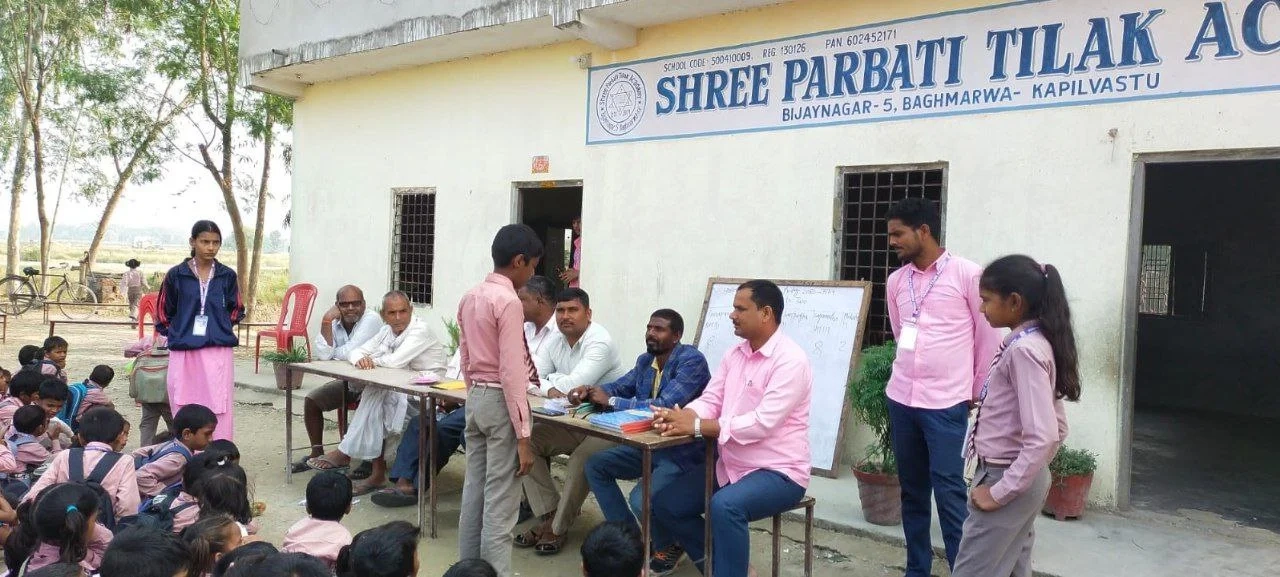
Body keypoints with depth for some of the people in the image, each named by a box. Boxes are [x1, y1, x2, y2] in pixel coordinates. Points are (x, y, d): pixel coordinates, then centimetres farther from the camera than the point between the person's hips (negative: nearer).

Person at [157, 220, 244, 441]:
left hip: (218, 351, 0)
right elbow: (164, 312, 12)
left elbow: (236, 310, 16)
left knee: (219, 410, -2)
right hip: (183, 353, 0)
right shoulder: (176, 275, 2)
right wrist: (178, 334, 6)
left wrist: (219, 328, 7)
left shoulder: (227, 276, 5)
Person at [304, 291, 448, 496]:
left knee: (375, 393, -24)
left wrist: (372, 360, -5)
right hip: (402, 393, 7)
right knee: (373, 396, -21)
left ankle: (345, 453, -14)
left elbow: (396, 361, -25)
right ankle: (378, 473, -16)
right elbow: (356, 352, 12)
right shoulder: (387, 331, 13)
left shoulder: (420, 330, -13)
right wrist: (361, 360, -14)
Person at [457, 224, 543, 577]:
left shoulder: (469, 298, 9)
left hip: (475, 399, 9)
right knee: (500, 502, -2)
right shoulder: (509, 301, -17)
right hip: (501, 401, -9)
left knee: (474, 492, 14)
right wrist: (523, 436, -18)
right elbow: (512, 373, -20)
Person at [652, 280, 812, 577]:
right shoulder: (734, 354, 8)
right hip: (731, 466, 9)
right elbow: (709, 401, 5)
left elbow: (762, 423, -27)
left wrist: (696, 427, -28)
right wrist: (679, 418, -18)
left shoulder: (790, 360, -19)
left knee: (724, 506, -35)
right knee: (665, 504, 4)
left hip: (778, 472, -9)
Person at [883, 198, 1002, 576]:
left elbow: (988, 337, -1)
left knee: (949, 492, -6)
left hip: (946, 403, -5)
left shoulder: (967, 274, -7)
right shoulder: (896, 281, 8)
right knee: (912, 491, 12)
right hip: (901, 398, 5)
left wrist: (977, 392, 4)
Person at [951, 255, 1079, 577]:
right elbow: (1056, 426, 16)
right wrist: (1029, 473, 17)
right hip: (1022, 480, 10)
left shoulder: (1023, 350, -21)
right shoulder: (1035, 343, 9)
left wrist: (999, 492, -22)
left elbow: (1043, 437, -28)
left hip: (1005, 480, -10)